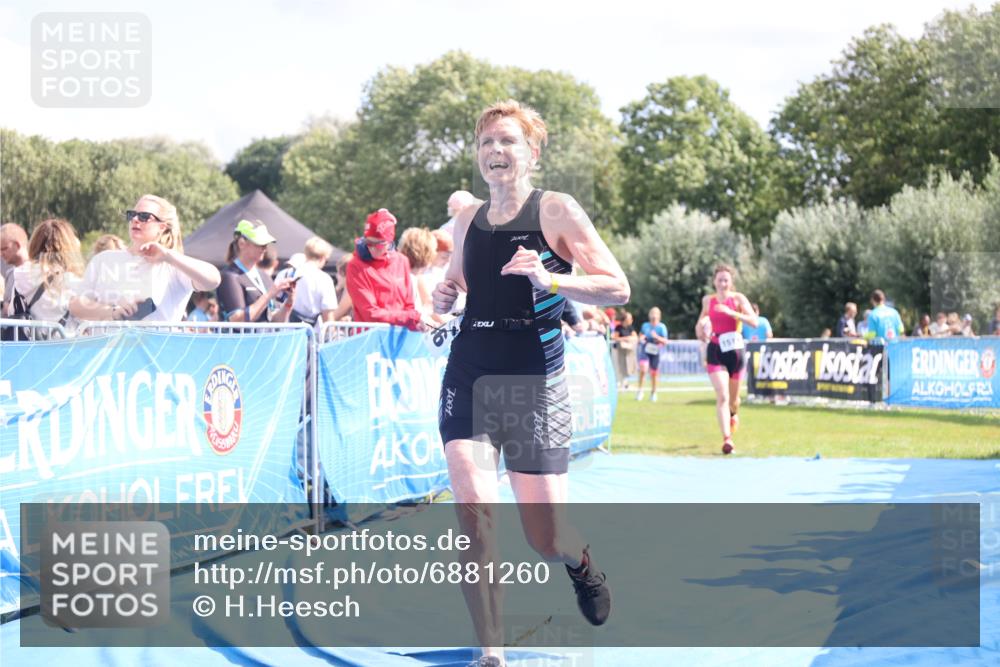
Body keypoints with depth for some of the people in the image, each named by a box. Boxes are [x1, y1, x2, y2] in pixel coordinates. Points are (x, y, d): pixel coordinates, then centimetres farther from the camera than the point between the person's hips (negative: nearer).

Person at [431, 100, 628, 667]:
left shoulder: (556, 210, -4)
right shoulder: (468, 220, 10)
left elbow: (618, 288, -8)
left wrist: (550, 279, -22)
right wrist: (444, 297, 3)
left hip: (534, 381, -3)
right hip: (468, 374, 4)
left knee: (545, 539, 0)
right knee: (473, 509, -15)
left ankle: (583, 564, 39)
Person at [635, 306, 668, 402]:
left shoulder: (662, 327, -1)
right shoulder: (645, 325, 7)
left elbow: (665, 341, -4)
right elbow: (640, 336, 20)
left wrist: (657, 337, -21)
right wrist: (641, 339, -3)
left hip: (655, 352, 0)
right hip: (644, 350, 0)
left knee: (654, 373, 6)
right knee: (643, 368, -25)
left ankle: (653, 393, 25)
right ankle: (639, 388, -12)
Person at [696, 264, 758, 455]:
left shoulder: (738, 299, -3)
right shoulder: (707, 300, 5)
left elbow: (754, 321, -16)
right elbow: (701, 322, 24)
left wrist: (731, 312, -26)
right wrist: (701, 328, 1)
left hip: (735, 351, 0)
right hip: (715, 352, 0)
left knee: (733, 397, 15)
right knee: (722, 396, -15)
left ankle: (734, 414, 52)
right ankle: (727, 439, -20)